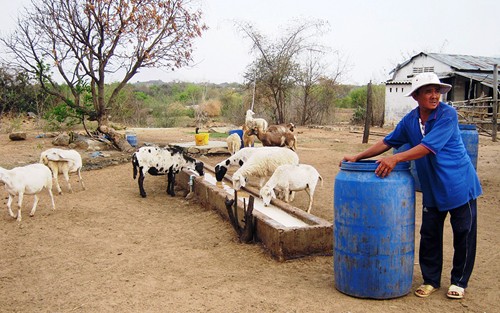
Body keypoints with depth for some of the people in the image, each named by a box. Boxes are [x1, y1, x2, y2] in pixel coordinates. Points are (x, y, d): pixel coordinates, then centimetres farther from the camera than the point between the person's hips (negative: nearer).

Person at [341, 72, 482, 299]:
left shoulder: (447, 115, -19)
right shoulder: (410, 120, 0)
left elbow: (427, 147, -28)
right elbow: (387, 142, 6)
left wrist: (395, 159, -37)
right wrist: (357, 158, 0)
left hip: (459, 185, -5)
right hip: (432, 187, 5)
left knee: (463, 234, 7)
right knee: (429, 234, 8)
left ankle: (459, 282, 24)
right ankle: (431, 280, 23)